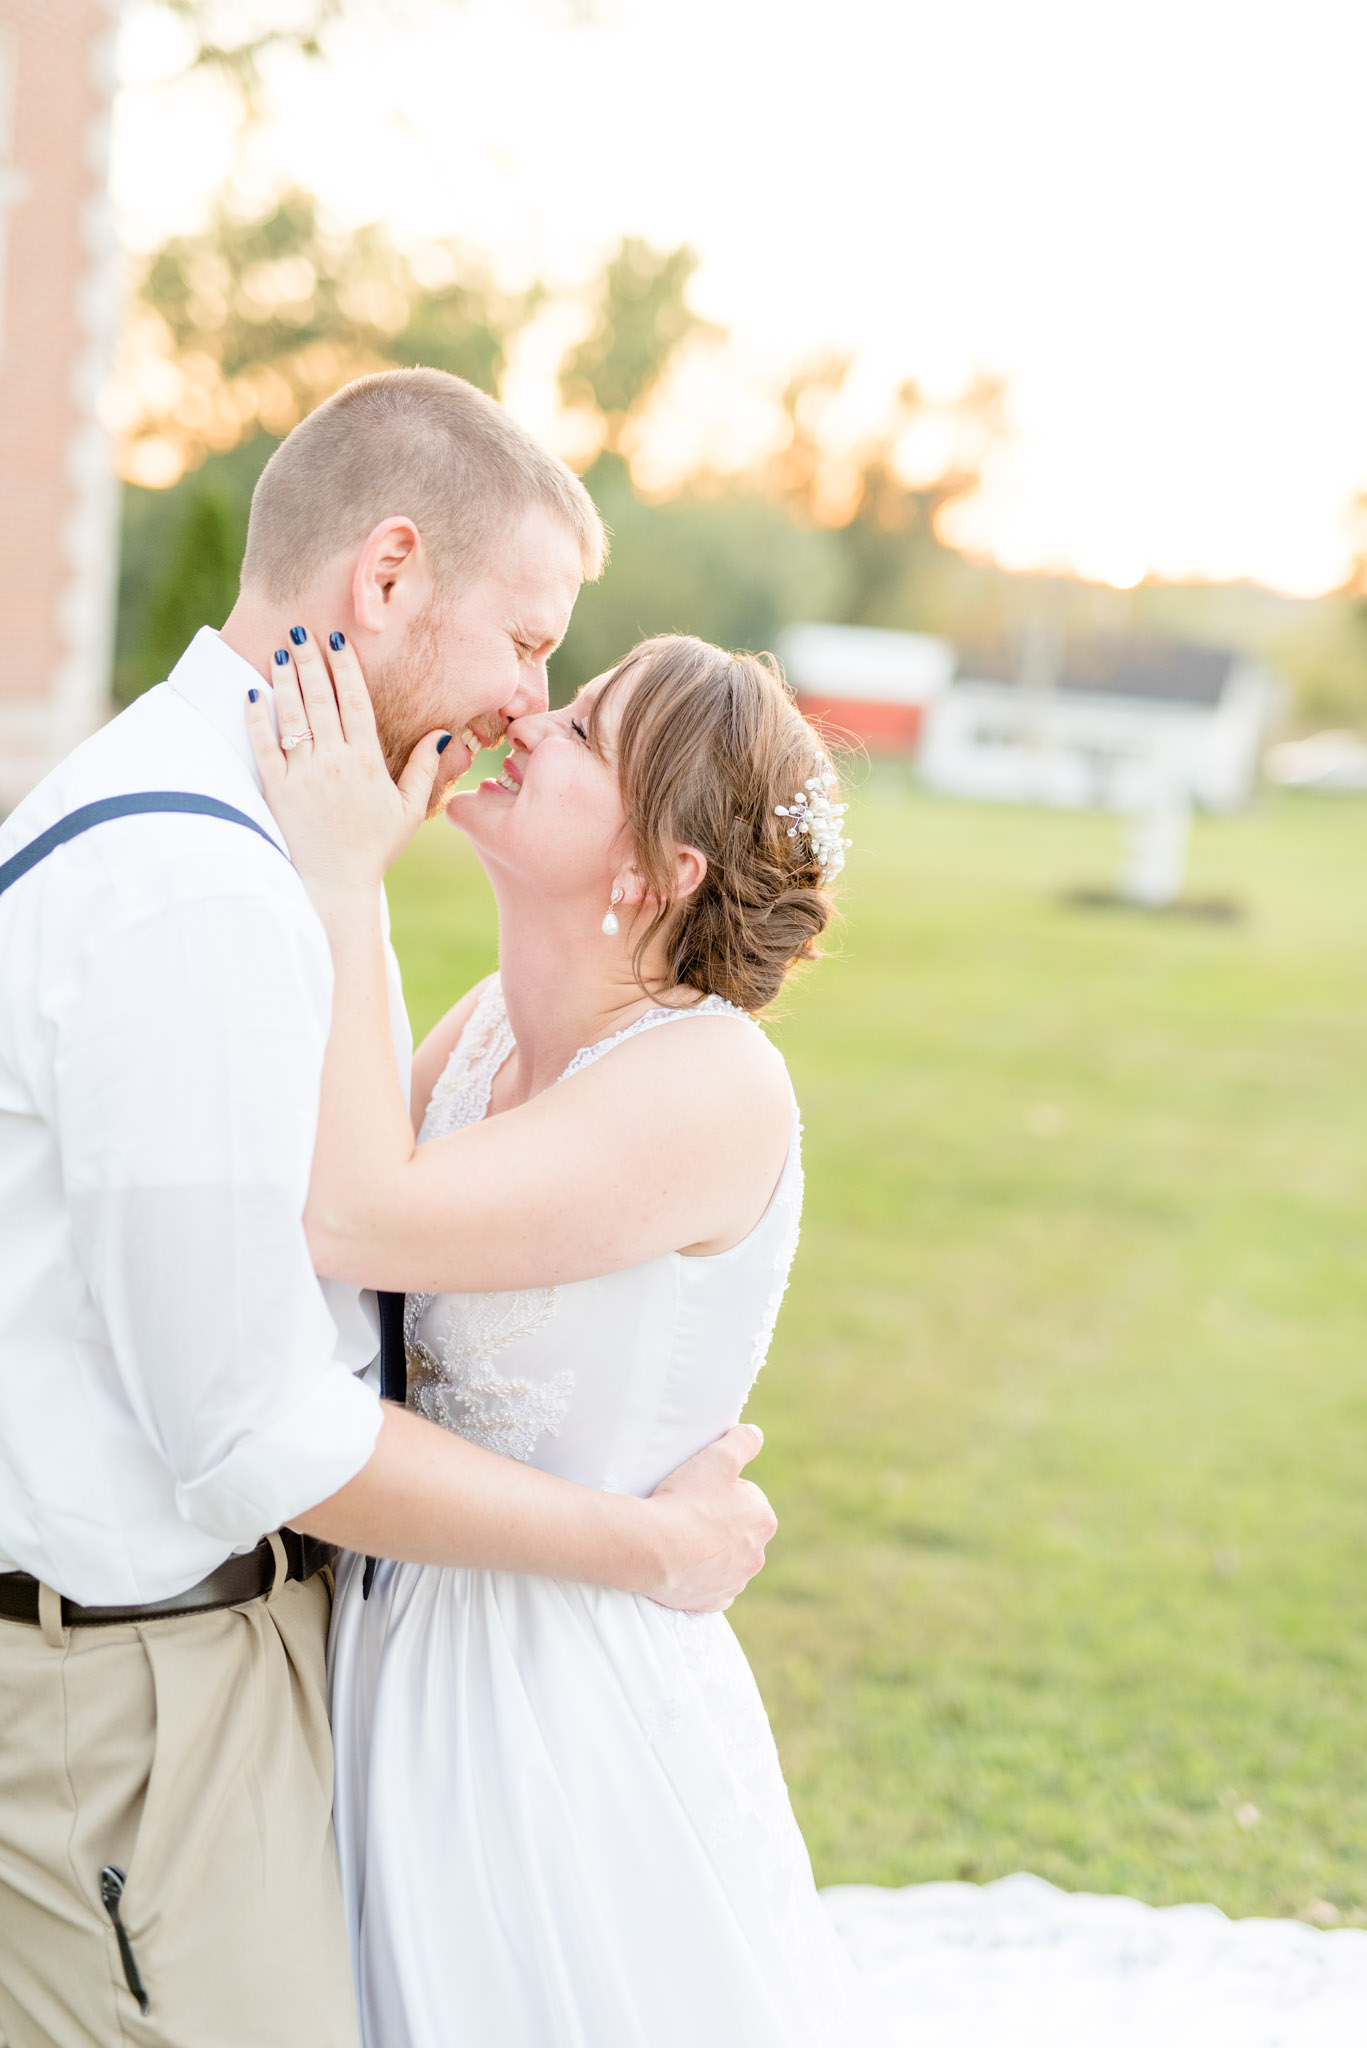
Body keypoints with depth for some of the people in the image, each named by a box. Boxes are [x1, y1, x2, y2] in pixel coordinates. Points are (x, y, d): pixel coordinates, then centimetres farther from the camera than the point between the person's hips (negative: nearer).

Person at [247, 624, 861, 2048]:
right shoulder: (489, 1024, 4)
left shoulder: (716, 1087, -21)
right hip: (390, 1647, 7)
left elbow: (360, 1222, -29)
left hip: (565, 1689, -7)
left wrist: (344, 881, -24)